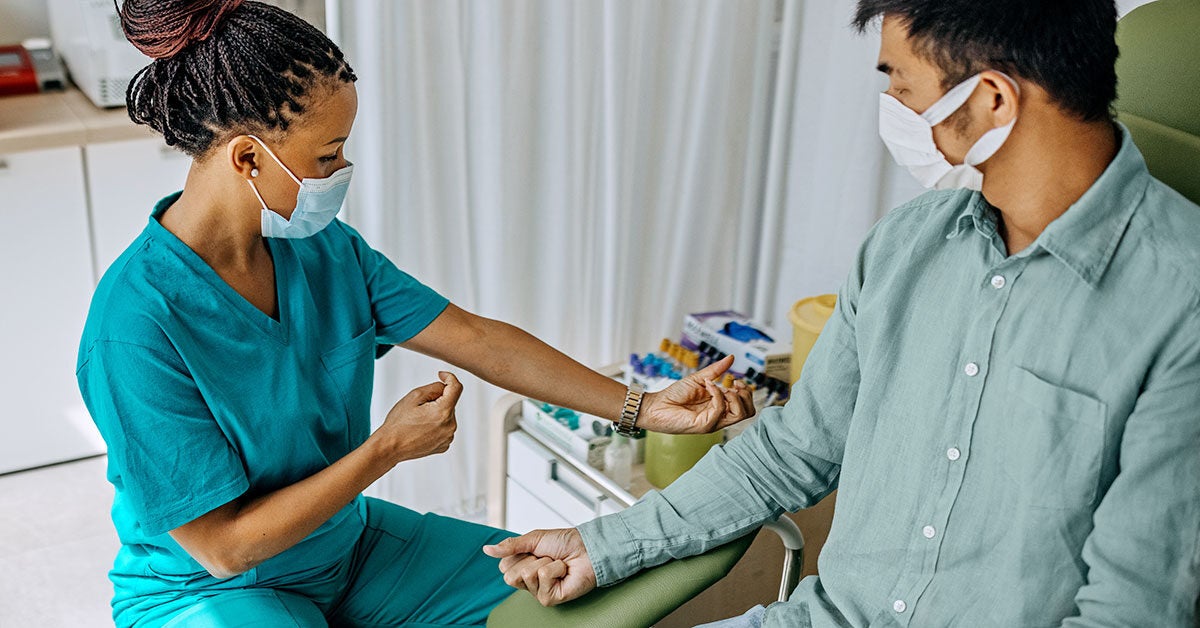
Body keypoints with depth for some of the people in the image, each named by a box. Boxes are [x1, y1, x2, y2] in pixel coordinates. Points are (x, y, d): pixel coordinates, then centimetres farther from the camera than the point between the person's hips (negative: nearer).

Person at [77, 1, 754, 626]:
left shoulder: (324, 248, -9)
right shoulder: (135, 326, -28)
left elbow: (479, 340, -5)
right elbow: (221, 546, -24)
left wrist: (642, 407, -7)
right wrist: (387, 449, -22)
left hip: (345, 542, 7)